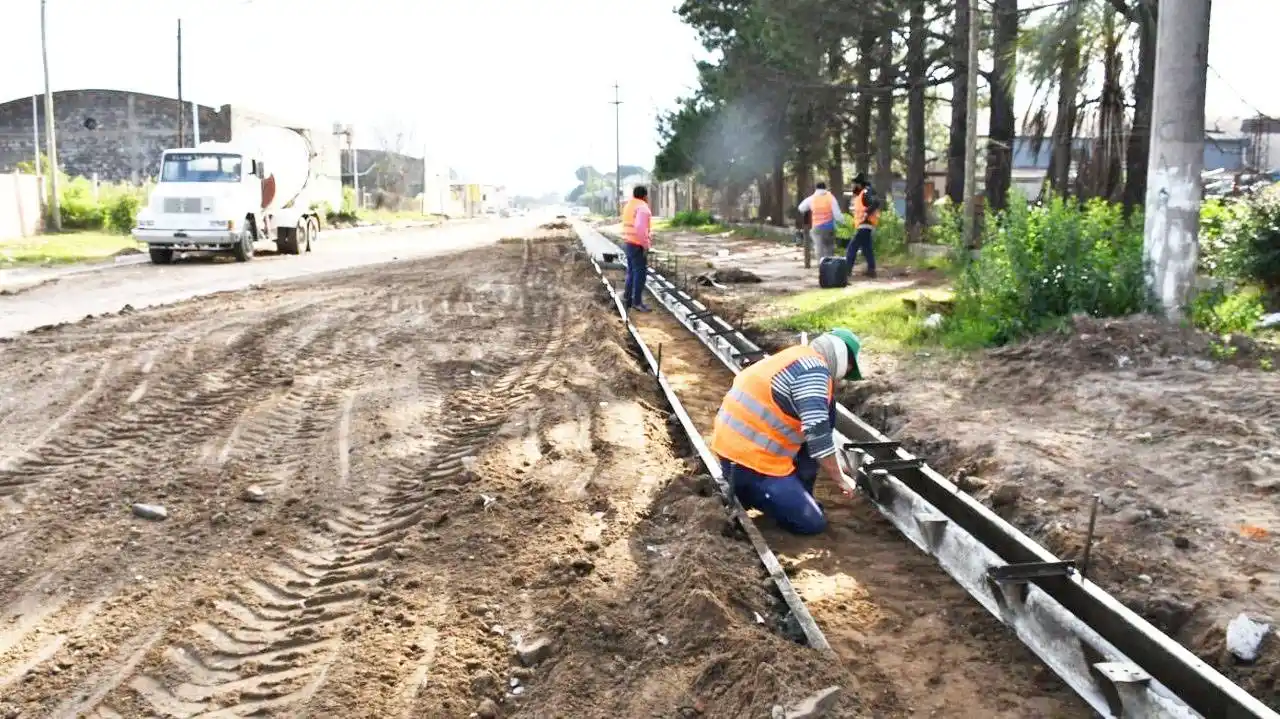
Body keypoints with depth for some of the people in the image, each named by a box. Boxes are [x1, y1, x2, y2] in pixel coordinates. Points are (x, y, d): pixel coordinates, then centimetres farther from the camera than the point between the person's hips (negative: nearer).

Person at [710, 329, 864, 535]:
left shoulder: (800, 359, 17)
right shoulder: (814, 369, -15)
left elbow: (813, 424, 25)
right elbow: (818, 432, -22)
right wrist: (838, 477, -9)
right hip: (749, 457, -10)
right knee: (813, 523, -3)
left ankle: (796, 495, 17)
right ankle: (747, 488, -1)